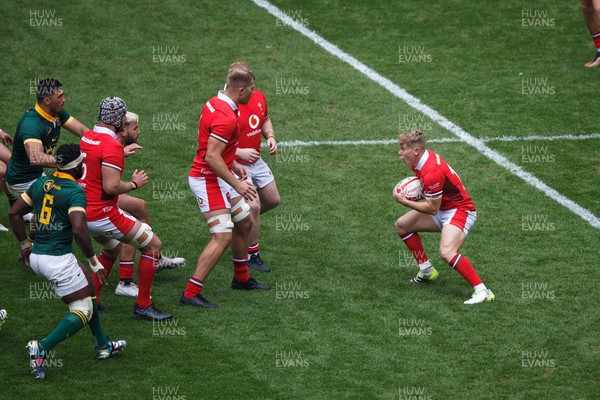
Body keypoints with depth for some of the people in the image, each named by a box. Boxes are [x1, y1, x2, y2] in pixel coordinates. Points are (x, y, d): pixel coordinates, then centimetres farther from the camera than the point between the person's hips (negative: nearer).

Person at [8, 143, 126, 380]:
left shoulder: (40, 184, 8)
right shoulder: (75, 192, -14)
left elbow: (14, 213, 11)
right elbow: (79, 229, -25)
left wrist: (24, 245, 22)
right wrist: (93, 261, -16)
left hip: (36, 258, 8)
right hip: (58, 260, -8)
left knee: (88, 284, 26)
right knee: (83, 311, 3)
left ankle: (103, 346, 31)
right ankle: (42, 349, -14)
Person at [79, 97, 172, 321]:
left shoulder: (87, 137, 7)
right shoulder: (112, 145, -19)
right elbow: (111, 186, -25)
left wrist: (122, 150, 22)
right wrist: (135, 184, -8)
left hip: (83, 213, 9)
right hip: (103, 215, -9)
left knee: (112, 248, 34)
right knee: (153, 244, 1)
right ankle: (143, 305, 4)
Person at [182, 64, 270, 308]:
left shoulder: (215, 104, 7)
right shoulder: (226, 118, -25)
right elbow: (211, 157, -29)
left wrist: (233, 165, 20)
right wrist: (237, 185, -24)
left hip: (220, 178, 11)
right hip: (208, 181, -11)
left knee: (244, 223, 20)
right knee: (223, 237, -13)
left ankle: (241, 279, 35)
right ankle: (191, 293, -12)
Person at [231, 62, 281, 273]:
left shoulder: (259, 97, -2)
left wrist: (270, 137, -1)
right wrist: (239, 152, -31)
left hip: (256, 161, 8)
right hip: (237, 166, -8)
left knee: (273, 200, 18)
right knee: (253, 206, -15)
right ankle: (252, 255, 2)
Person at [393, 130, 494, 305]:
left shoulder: (432, 173, -30)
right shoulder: (420, 160, -2)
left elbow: (432, 209, -24)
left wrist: (405, 202, -16)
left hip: (460, 210, -11)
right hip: (442, 209, 11)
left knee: (447, 252, -32)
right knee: (402, 225, 14)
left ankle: (482, 291, -29)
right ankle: (426, 270, 23)